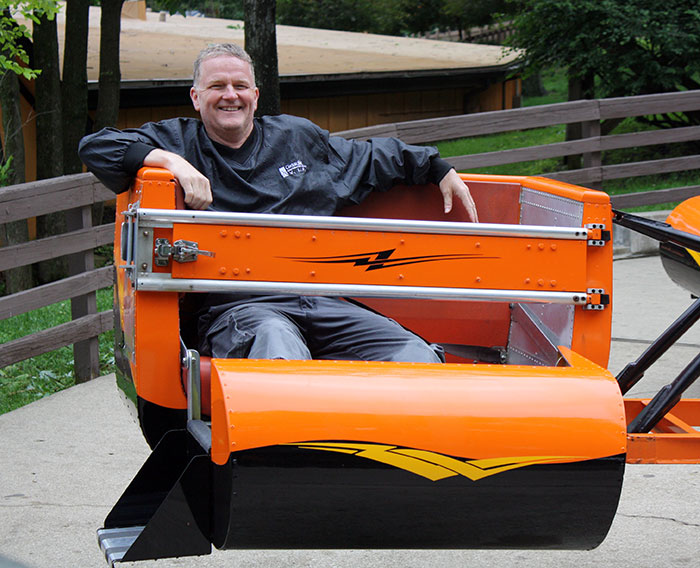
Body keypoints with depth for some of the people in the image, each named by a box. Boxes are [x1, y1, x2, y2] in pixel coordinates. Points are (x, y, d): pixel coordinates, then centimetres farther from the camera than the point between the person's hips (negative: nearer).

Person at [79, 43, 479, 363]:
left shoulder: (298, 137, 25)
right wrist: (172, 161, -13)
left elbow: (376, 159, 40)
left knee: (418, 357, -18)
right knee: (277, 347, -43)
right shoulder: (180, 140, 13)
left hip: (321, 300, 5)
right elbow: (95, 147, 0)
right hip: (235, 306, -5)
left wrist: (440, 170, 34)